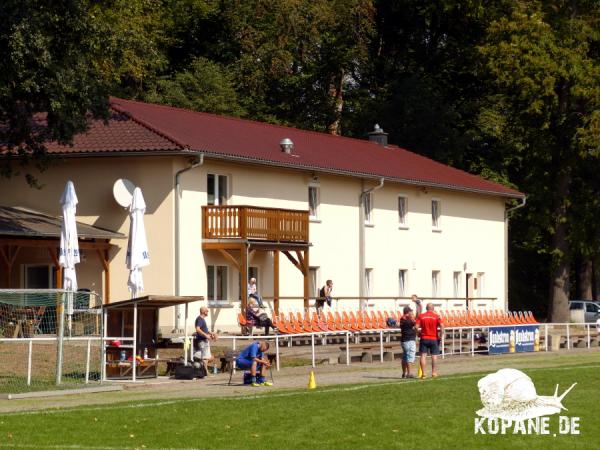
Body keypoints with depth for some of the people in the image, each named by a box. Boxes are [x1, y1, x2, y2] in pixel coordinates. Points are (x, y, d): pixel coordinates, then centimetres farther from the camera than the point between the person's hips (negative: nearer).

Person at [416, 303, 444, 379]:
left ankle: (423, 373, -5)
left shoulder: (421, 316, 2)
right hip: (434, 338, 0)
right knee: (434, 355, 9)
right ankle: (433, 372, 9)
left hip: (424, 338, 0)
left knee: (423, 355, 0)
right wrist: (440, 336, -4)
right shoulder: (436, 316, -2)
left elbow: (416, 327, -7)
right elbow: (442, 326, -13)